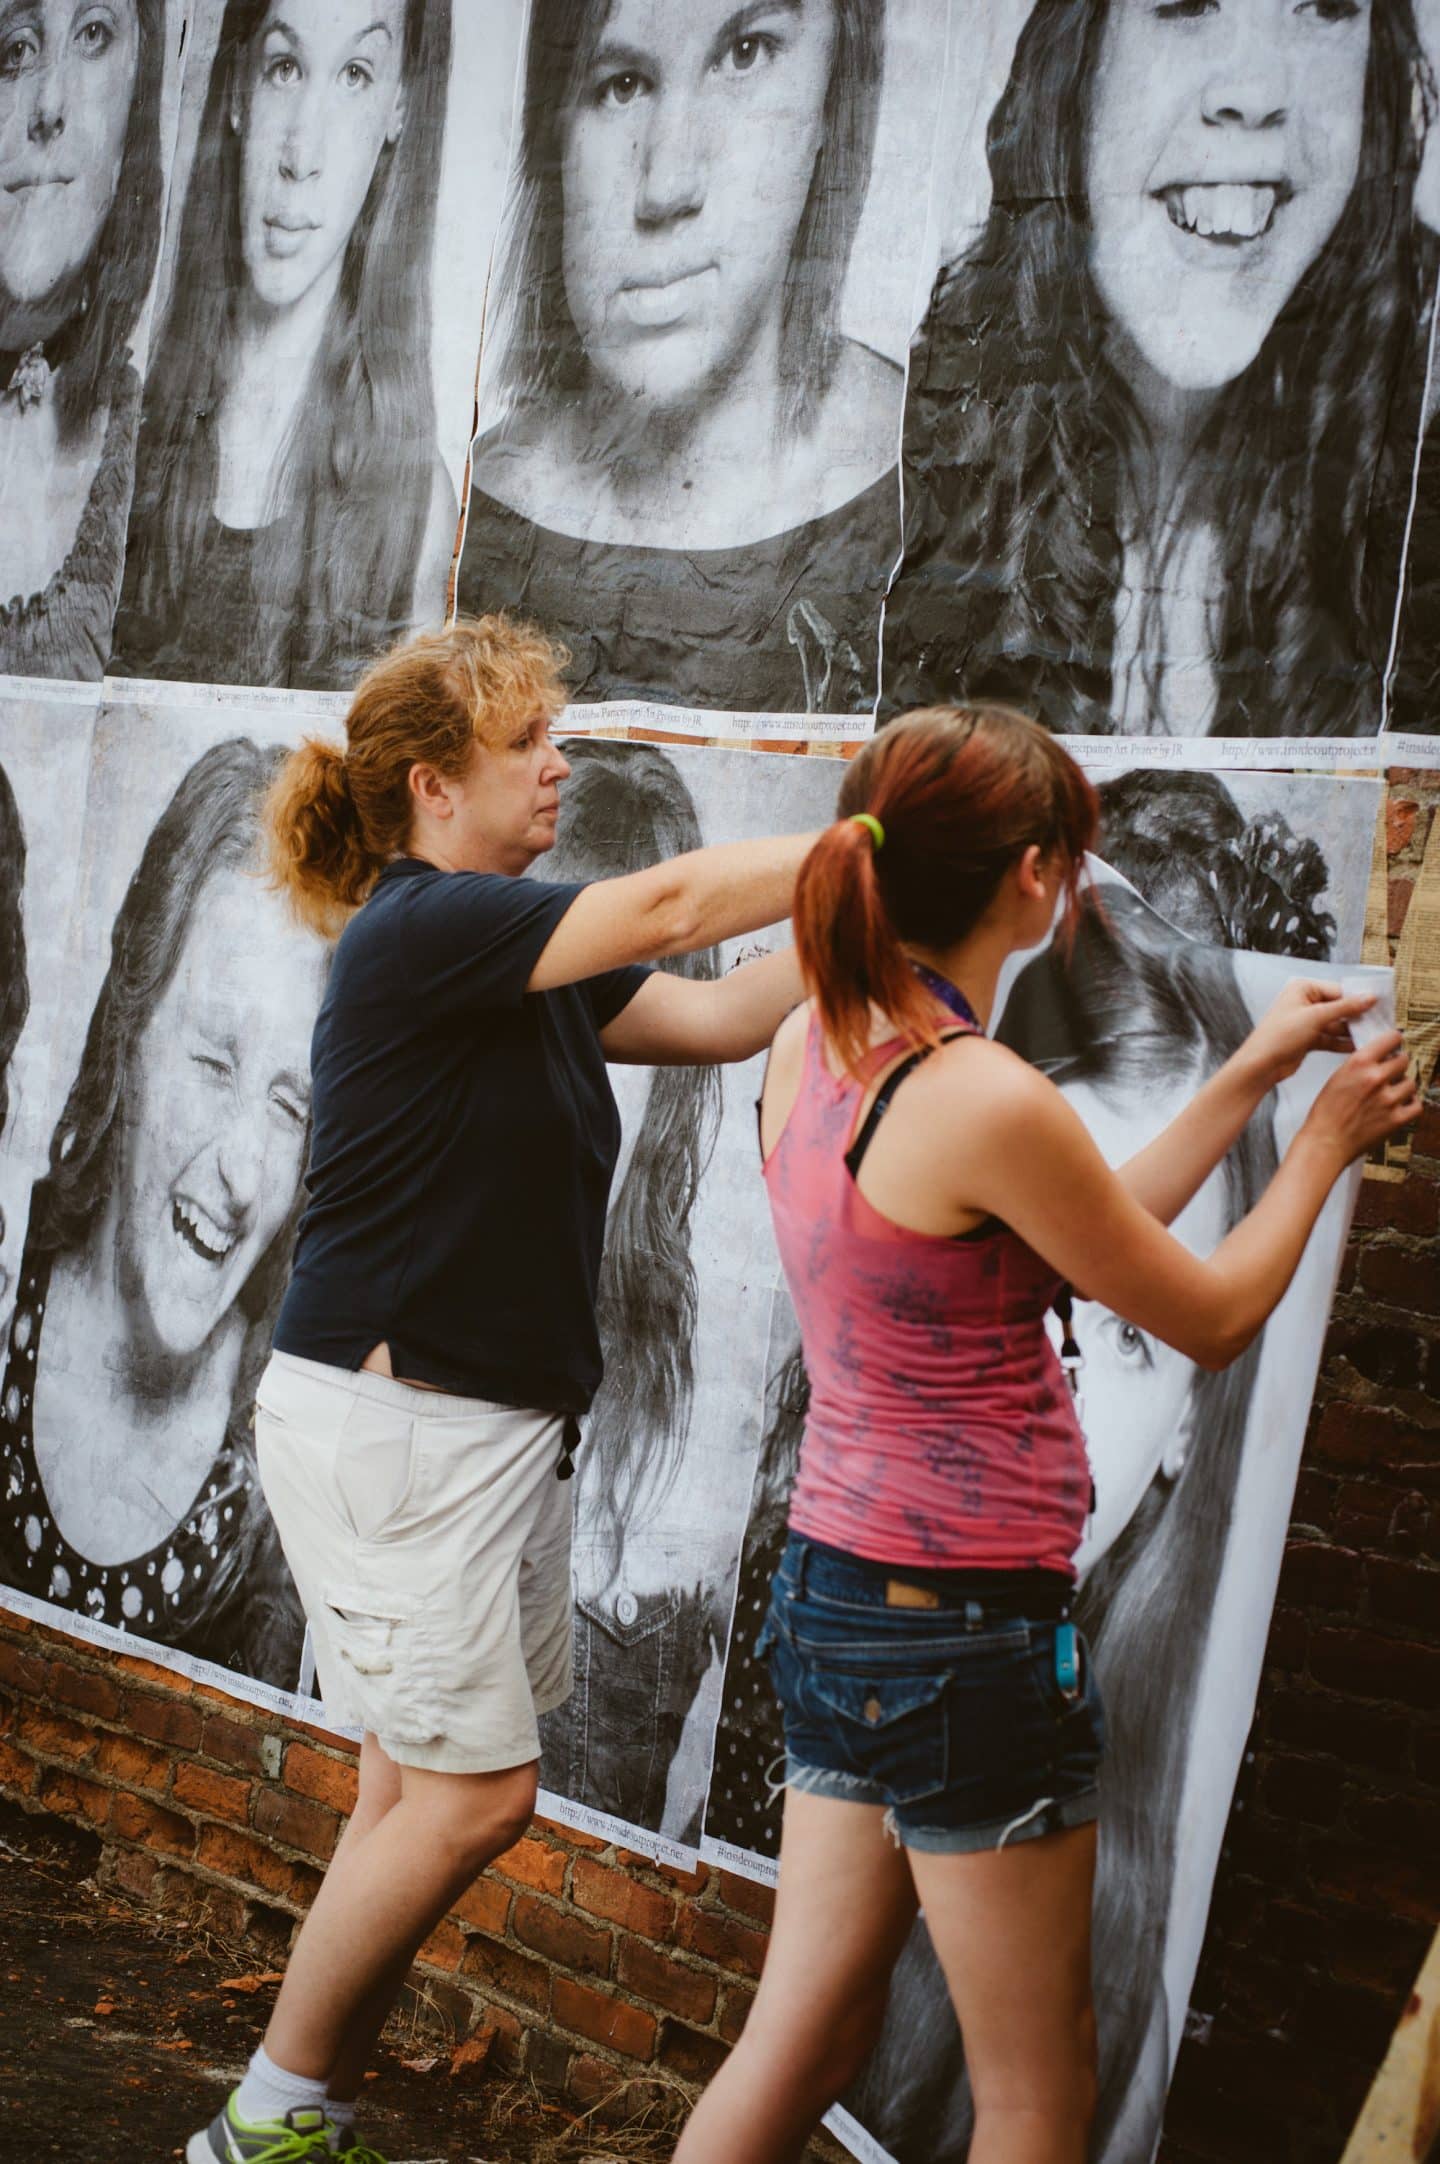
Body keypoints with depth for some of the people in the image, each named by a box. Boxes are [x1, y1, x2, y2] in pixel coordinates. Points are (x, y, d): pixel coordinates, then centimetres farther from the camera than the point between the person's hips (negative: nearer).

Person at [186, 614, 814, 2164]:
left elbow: (717, 1016, 9)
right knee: (474, 1791, -6)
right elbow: (669, 908, -20)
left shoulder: (531, 966, 13)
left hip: (505, 1422, 9)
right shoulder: (417, 930, -14)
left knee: (424, 1788, 8)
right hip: (387, 1419, -9)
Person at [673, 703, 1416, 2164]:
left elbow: (1077, 1242, 12)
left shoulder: (811, 1046, 4)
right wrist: (1326, 1137, 6)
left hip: (833, 1597, 8)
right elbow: (1213, 1320, -9)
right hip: (967, 1632, -8)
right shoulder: (984, 1099, -23)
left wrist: (1247, 1079, 15)